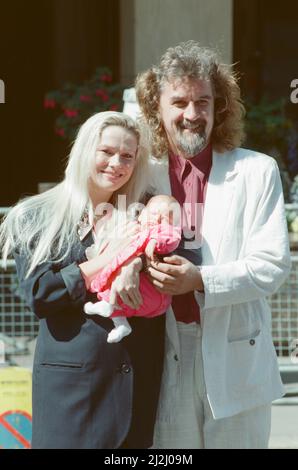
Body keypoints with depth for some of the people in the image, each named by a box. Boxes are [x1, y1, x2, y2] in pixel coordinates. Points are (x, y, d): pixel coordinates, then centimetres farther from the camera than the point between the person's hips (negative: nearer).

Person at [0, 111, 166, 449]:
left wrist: (135, 262, -22)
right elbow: (38, 294, -7)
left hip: (140, 381, 3)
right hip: (72, 380, -3)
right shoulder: (37, 218, 4)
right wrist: (105, 261, -12)